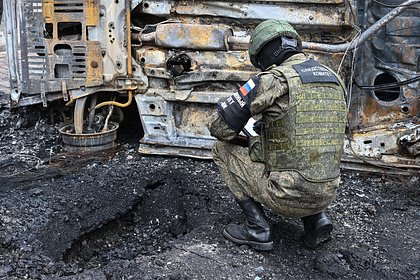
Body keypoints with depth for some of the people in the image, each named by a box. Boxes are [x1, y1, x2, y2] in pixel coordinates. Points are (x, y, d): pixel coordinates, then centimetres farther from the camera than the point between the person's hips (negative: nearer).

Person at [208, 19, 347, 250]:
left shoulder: (273, 80, -12)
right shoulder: (334, 79, 8)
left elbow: (219, 127, -9)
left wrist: (236, 137, 15)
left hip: (288, 197, -7)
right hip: (327, 194, 7)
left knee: (223, 149, 10)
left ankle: (258, 229, 7)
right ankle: (316, 219, 15)